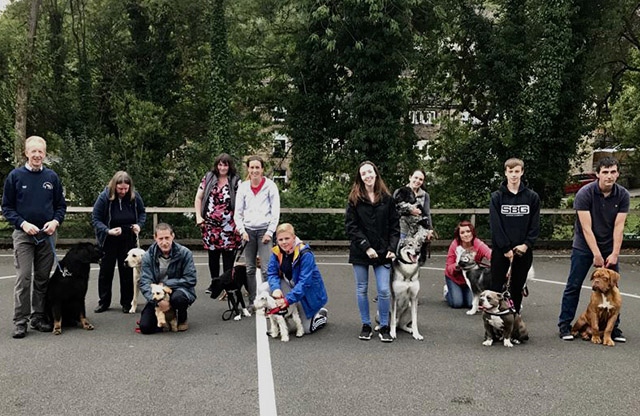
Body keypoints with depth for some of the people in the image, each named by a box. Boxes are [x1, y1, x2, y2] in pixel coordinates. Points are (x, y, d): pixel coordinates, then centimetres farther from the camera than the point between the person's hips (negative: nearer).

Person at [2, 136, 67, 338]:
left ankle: (39, 317, 19)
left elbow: (61, 205, 11)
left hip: (47, 235, 3)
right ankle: (20, 321, 0)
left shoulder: (52, 177, 6)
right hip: (23, 234, -3)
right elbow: (7, 207, 1)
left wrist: (55, 221, -8)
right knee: (23, 279, -6)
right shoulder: (15, 176, -1)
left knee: (43, 279, 9)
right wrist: (23, 223, -13)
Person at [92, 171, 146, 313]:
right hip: (108, 241, -1)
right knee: (106, 271, 9)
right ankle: (103, 302, 22)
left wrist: (139, 224, -13)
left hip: (128, 240, 1)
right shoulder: (104, 197, -15)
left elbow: (142, 213, 7)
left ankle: (127, 303, 19)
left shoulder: (134, 196, -8)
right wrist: (108, 231, -26)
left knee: (127, 271, 7)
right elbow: (95, 219, -11)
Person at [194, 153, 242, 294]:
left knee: (228, 256, -1)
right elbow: (198, 198, 11)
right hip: (210, 224, 3)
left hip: (228, 226, -3)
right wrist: (198, 216, 3)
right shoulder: (208, 178, 7)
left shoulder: (236, 181, -1)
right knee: (212, 255, 12)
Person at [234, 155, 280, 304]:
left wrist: (270, 232, -7)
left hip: (264, 230, -3)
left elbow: (275, 211, -1)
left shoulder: (270, 186, 1)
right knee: (250, 269, 5)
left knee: (266, 269, -10)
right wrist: (242, 231, 0)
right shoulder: (243, 187, 8)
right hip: (248, 230, 3)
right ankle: (252, 301, 12)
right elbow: (238, 212, 11)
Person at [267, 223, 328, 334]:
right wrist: (276, 288, -33)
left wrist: (288, 299, -40)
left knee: (306, 328, -6)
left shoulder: (305, 254, -28)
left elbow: (304, 282, -32)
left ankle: (321, 315, 28)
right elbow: (272, 273, -11)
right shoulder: (276, 252, -10)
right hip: (290, 286, 5)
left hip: (308, 291, -5)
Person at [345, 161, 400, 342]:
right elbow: (351, 226, -5)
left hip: (382, 252, 0)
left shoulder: (387, 198, 3)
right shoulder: (354, 199, 0)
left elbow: (395, 225, 5)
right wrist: (366, 247, -14)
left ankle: (384, 327, 10)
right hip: (360, 252, 0)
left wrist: (392, 248, -6)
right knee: (362, 290, 8)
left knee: (384, 290, -4)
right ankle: (366, 326, 21)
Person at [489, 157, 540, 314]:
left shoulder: (532, 197, 3)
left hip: (523, 251, 2)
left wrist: (526, 244, -12)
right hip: (500, 250, -1)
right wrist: (506, 248, -13)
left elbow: (535, 225, 1)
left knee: (518, 287, 9)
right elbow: (495, 225, -7)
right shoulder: (497, 197, -2)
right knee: (497, 287, 1)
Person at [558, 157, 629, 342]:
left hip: (609, 248, 3)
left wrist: (614, 254, -14)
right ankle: (564, 325, 9)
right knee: (573, 286, 0)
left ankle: (613, 327, 15)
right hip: (584, 247, -3)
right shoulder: (585, 193, -17)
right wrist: (597, 255, -20)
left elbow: (619, 227, -8)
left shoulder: (622, 195, -7)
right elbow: (586, 227, -19)